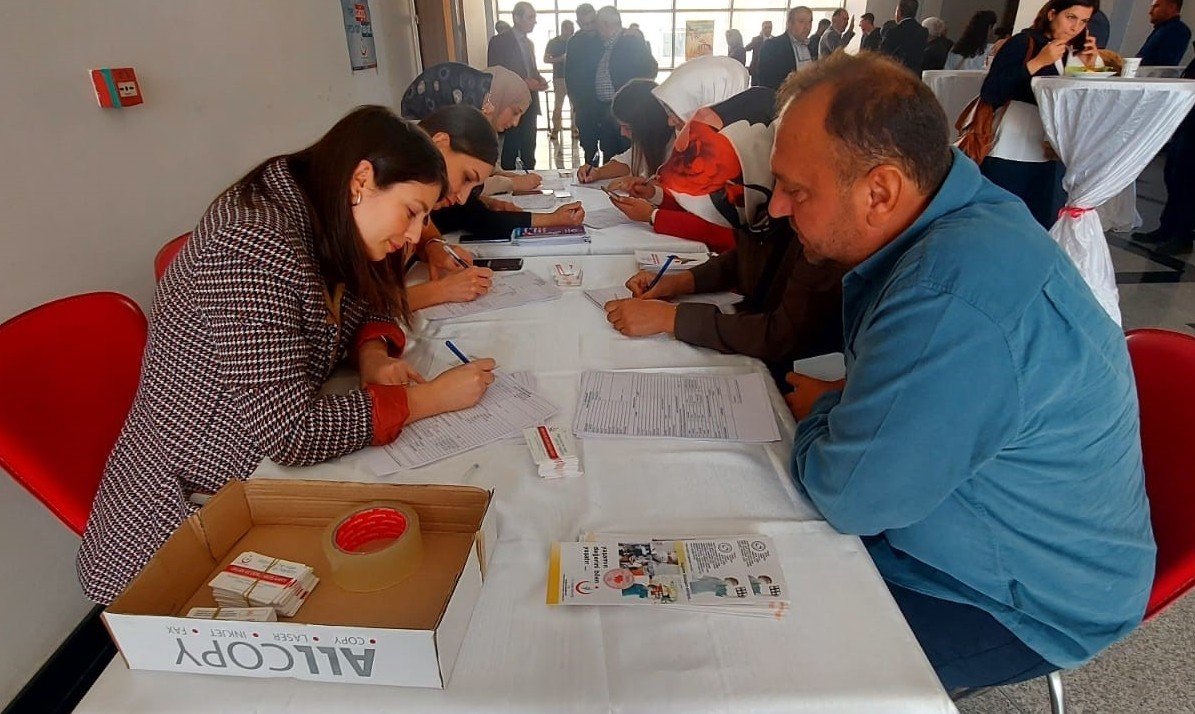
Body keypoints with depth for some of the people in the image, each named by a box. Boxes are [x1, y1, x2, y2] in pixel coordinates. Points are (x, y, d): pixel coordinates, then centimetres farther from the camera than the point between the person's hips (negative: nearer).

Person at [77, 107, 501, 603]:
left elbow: (369, 305, 12)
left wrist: (373, 355, -10)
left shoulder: (316, 225, -2)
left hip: (256, 476, 8)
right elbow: (289, 432, -30)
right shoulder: (251, 244, -27)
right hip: (183, 512, -7)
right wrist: (429, 398, -23)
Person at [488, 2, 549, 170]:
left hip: (530, 106, 7)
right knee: (510, 154, -3)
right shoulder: (499, 41, -6)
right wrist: (523, 82, -20)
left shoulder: (529, 43, 17)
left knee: (529, 153, 11)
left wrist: (539, 80, 2)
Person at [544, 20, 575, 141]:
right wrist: (560, 59, -14)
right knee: (558, 106, -4)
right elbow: (546, 59, 1)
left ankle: (575, 128, 8)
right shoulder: (553, 42, 3)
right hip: (559, 77, -3)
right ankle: (555, 130, 2)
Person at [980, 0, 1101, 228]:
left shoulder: (1074, 54, 16)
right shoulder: (1022, 43, -2)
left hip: (1051, 158, 6)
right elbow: (989, 93, -16)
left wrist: (1088, 68, 2)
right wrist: (1037, 62, -16)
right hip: (1011, 155, -6)